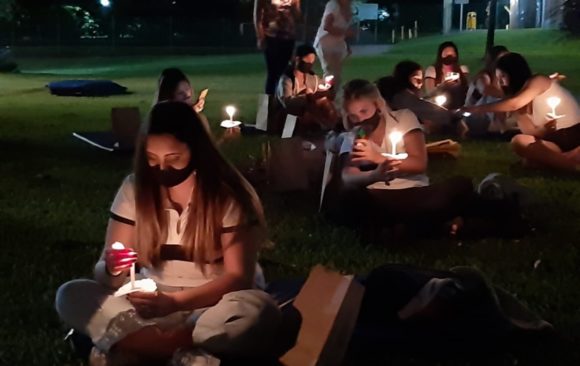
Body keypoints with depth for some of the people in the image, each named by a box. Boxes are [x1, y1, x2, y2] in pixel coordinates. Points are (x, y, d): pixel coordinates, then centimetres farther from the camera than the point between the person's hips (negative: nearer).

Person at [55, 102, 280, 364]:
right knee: (70, 295, -20)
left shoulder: (229, 195, -10)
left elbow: (239, 276, -14)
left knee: (257, 310, -36)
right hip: (152, 307, 3)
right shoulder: (135, 189, -2)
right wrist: (112, 270, -27)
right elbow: (103, 269, -1)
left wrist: (175, 302, -29)